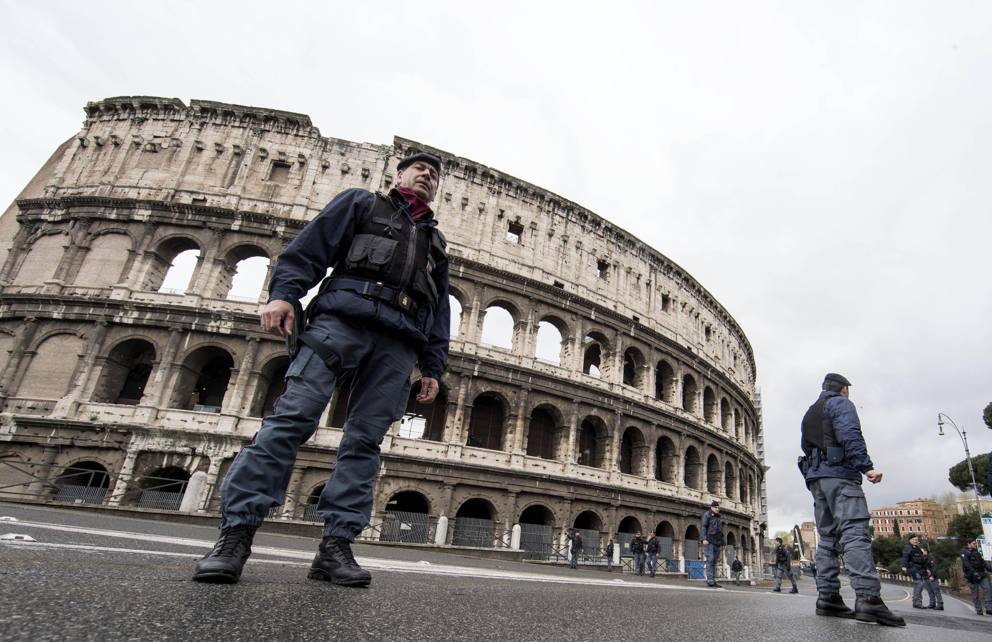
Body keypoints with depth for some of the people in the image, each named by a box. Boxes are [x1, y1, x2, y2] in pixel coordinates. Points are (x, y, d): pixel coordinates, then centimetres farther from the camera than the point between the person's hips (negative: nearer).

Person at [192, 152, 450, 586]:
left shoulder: (436, 243, 32)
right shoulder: (361, 203, 22)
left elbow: (440, 311, 24)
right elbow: (311, 246, 8)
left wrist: (433, 366, 12)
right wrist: (282, 292, -9)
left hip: (399, 343, 4)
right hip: (343, 318, -3)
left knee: (365, 439, -5)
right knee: (293, 416, -15)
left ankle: (335, 545, -4)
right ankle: (236, 532, -12)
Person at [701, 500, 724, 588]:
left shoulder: (718, 517, 21)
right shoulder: (707, 514, 2)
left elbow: (721, 531, 23)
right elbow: (704, 527, -6)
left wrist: (722, 543, 16)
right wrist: (704, 538, -16)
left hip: (717, 542, 6)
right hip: (709, 541, -6)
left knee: (714, 561, 4)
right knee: (710, 559, -13)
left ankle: (713, 581, 5)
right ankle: (710, 580, -16)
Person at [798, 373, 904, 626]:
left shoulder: (809, 413, 28)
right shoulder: (841, 403, 3)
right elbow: (849, 436, -13)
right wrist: (866, 467, -18)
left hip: (815, 477, 8)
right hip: (839, 473, -8)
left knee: (827, 537, 5)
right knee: (855, 532, -17)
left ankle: (827, 596, 0)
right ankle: (868, 597, -27)